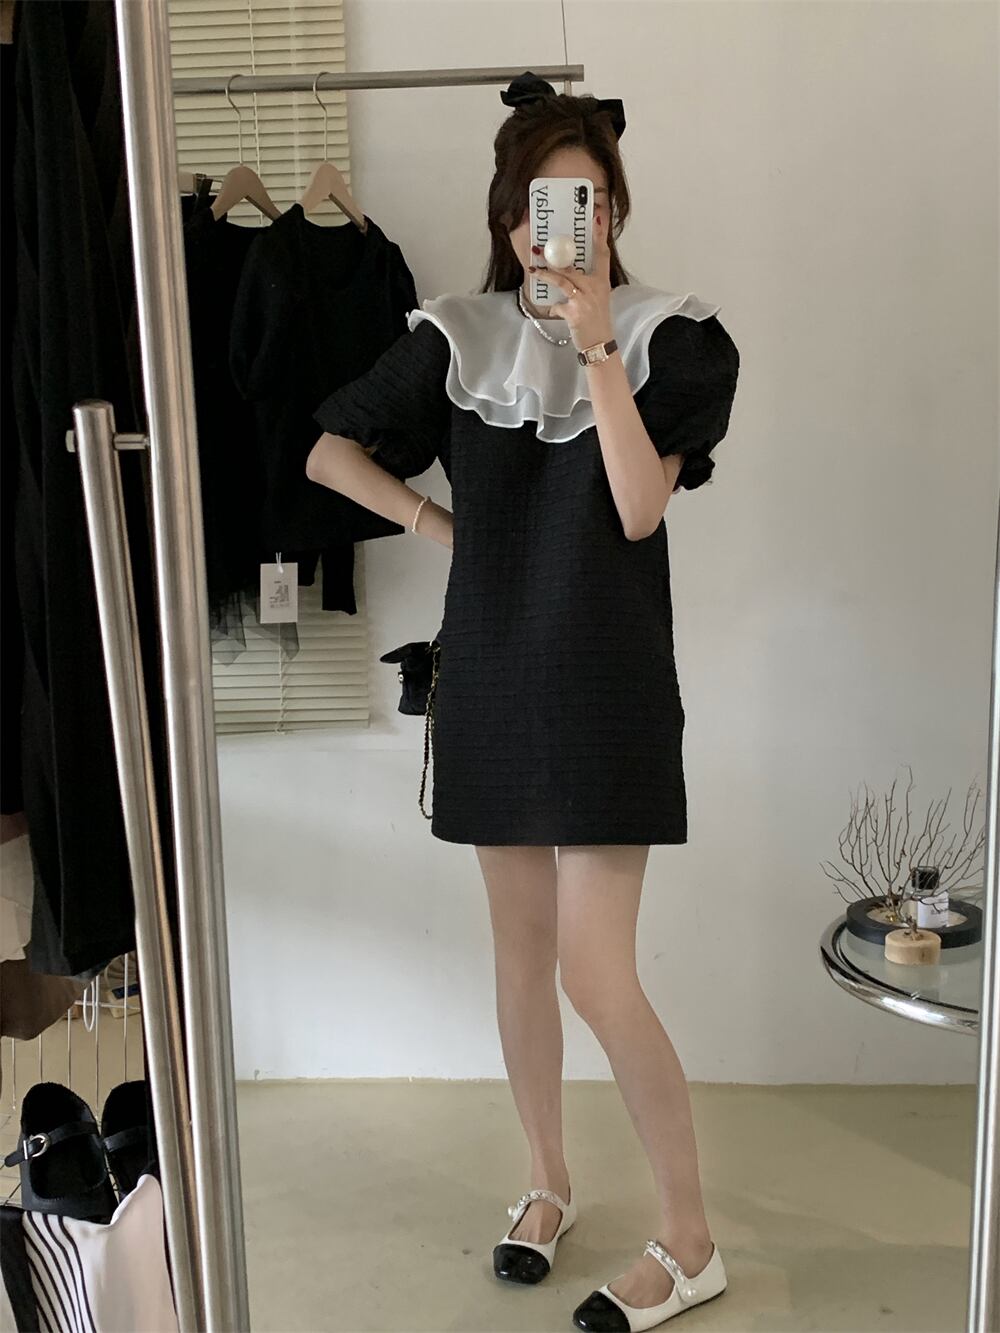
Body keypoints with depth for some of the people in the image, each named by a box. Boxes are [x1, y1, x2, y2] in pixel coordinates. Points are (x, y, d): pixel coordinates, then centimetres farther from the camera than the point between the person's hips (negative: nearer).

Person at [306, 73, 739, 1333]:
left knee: (596, 973, -6)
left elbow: (638, 507, -16)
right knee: (520, 951, 13)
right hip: (492, 681, 4)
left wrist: (598, 342, -20)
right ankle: (549, 1183, 34)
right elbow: (331, 450, 12)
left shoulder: (671, 337, -3)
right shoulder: (458, 340, 4)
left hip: (607, 687, -4)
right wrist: (438, 524, 1)